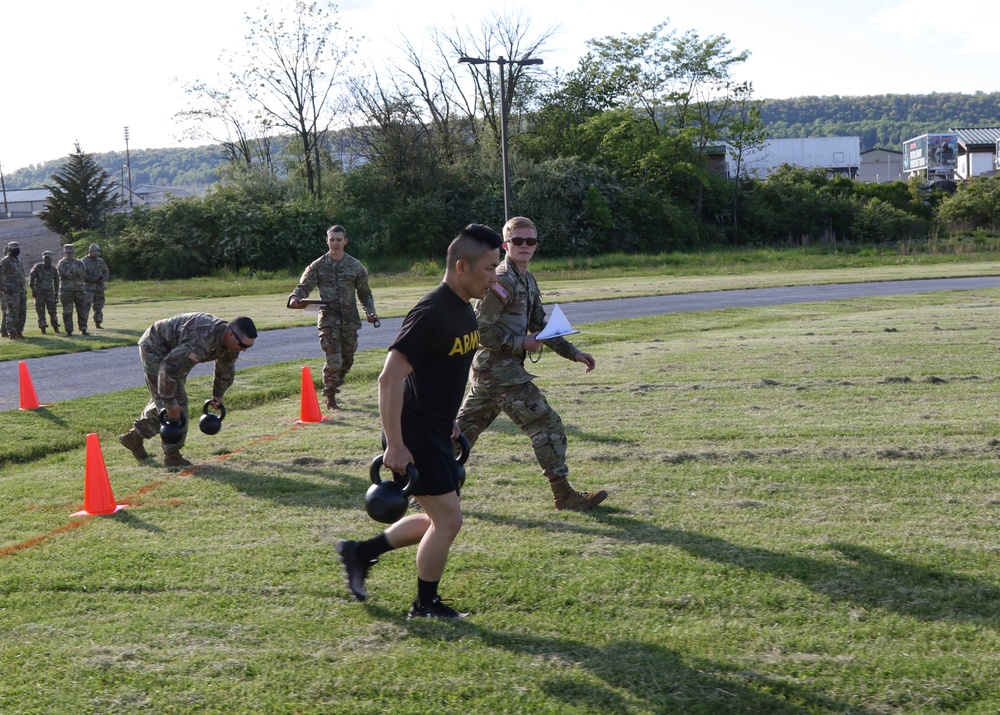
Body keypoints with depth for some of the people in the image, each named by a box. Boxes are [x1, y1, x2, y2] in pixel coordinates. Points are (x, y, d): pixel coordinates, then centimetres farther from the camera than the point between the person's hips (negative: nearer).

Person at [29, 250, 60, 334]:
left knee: (52, 311, -1)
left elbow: (56, 283, 12)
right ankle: (43, 328, 1)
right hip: (39, 293, -2)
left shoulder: (53, 269, 3)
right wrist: (33, 290, -10)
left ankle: (56, 328, 7)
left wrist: (56, 295, 12)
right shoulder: (37, 267, -5)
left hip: (49, 292, 2)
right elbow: (31, 278, -2)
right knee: (41, 312, -3)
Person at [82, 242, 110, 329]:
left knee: (99, 307, 10)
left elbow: (106, 272, 16)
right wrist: (93, 279, -19)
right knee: (86, 306, -12)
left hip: (99, 288, 6)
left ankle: (98, 324, 19)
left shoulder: (101, 261, 13)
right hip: (88, 288, -6)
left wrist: (103, 278, -6)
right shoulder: (84, 262, -5)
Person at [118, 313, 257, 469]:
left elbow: (226, 371, 13)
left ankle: (134, 436, 32)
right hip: (155, 347, -9)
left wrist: (218, 395, 19)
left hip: (173, 350, 9)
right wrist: (171, 404, -33)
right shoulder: (202, 340, -40)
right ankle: (172, 456, -4)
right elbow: (169, 368, -39)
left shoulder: (230, 341, -11)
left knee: (164, 400, 16)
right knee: (177, 401, -12)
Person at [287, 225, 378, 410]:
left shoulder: (355, 266, 6)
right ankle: (330, 398, -1)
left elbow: (364, 293, 13)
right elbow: (304, 286, 0)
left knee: (347, 359, 11)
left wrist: (370, 311, -1)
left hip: (350, 319, 3)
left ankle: (333, 386, 35)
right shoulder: (318, 266, 1)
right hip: (328, 318, -3)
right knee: (333, 360, -13)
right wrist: (295, 298, -22)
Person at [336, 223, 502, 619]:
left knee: (439, 519, 16)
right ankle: (425, 606, 14)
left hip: (436, 432, 10)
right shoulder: (431, 314, -23)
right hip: (415, 436, -10)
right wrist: (394, 446, -25)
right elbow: (389, 378, -25)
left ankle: (360, 552, 29)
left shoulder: (464, 309, 8)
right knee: (448, 519, -4)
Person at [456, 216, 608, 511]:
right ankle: (564, 495, 5)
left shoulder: (528, 281, 15)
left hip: (487, 370, 10)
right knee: (547, 425, -3)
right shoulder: (502, 280, -15)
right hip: (499, 370, -10)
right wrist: (521, 343, -16)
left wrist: (573, 352, 17)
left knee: (464, 428, 13)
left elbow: (540, 326, 22)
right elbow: (480, 329, -19)